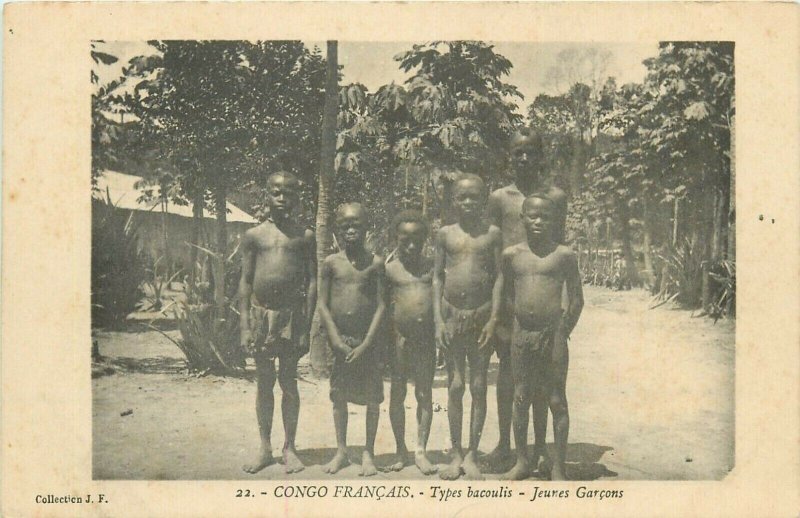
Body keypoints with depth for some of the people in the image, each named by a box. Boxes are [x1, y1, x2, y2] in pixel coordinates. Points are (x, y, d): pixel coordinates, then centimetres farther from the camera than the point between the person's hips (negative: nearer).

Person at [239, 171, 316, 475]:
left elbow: (312, 281, 1)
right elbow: (245, 282, 5)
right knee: (263, 382, 9)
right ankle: (265, 448, 19)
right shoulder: (254, 236, 5)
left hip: (291, 313, -1)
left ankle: (289, 448, 17)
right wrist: (245, 326, -1)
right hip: (260, 313, 1)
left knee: (288, 381, 5)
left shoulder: (304, 236, 3)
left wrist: (306, 326, -5)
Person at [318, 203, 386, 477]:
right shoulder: (331, 262, 1)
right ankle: (341, 451, 22)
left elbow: (381, 305, -4)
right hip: (340, 339, 1)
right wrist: (337, 341, -8)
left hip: (368, 340, -1)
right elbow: (323, 304, 0)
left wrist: (366, 344, -11)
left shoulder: (375, 263, -2)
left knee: (372, 396, 4)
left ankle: (368, 452, 17)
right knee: (339, 395, 8)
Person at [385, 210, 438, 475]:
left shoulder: (432, 267, 5)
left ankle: (421, 451, 14)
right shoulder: (390, 270, 0)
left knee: (425, 394, 6)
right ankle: (401, 451, 19)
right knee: (398, 394, 7)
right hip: (400, 339, -1)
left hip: (427, 337, 1)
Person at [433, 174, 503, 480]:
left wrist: (493, 319, -6)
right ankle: (456, 455, 15)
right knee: (455, 386, 4)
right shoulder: (445, 234, 5)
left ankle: (472, 456, 14)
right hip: (452, 314, 1)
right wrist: (438, 320, -1)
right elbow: (437, 277, 7)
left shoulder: (492, 234, 2)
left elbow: (499, 277, 2)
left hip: (481, 315, -1)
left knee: (478, 386, 3)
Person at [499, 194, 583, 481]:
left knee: (557, 400, 4)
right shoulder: (511, 254, 5)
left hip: (553, 334, -2)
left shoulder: (564, 255, -2)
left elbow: (576, 299, 3)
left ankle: (559, 467, 13)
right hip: (521, 334, 3)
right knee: (521, 398, 10)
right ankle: (522, 461, 22)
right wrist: (510, 325, 7)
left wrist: (563, 332, -1)